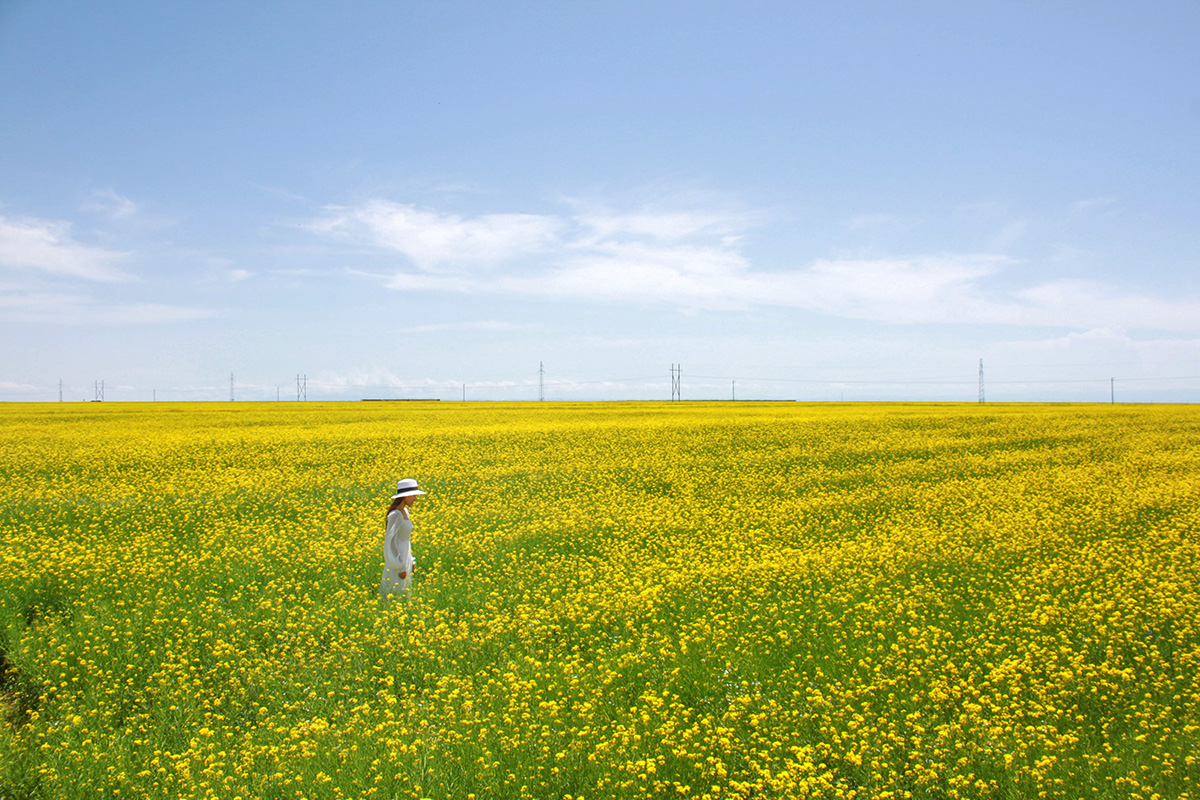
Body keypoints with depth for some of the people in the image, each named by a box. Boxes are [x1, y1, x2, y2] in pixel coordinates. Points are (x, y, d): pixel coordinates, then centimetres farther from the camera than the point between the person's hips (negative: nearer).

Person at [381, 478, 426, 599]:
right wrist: (401, 567, -19)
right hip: (396, 561, -9)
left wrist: (411, 561, 19)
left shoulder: (405, 511, 10)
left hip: (404, 560, 9)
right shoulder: (396, 515, -18)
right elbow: (390, 541, -20)